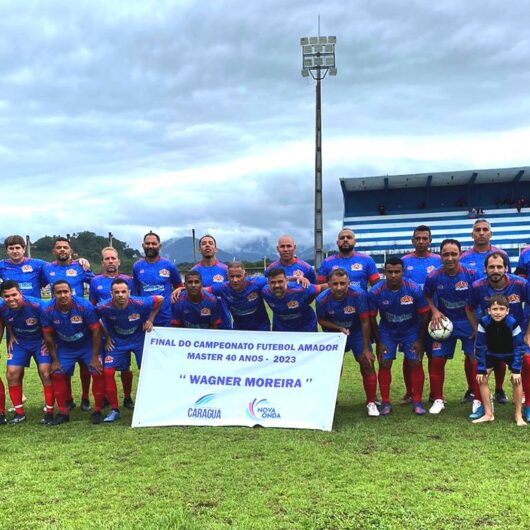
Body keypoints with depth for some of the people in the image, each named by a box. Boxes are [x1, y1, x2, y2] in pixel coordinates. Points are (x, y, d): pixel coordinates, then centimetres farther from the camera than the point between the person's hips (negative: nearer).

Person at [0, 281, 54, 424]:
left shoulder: (36, 305, -32)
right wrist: (12, 336, 3)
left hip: (40, 341, -4)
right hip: (19, 342, 4)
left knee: (45, 372, -14)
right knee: (12, 373, -3)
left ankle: (49, 411, -1)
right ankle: (19, 412, 11)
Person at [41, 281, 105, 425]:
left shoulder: (85, 306, -29)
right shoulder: (47, 310, -22)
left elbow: (96, 331, -20)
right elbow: (48, 336, -8)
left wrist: (95, 357, -17)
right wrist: (55, 360, -4)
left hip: (87, 345, -2)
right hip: (64, 347, 2)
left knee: (98, 373, -13)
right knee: (57, 374, -5)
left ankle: (97, 411, 3)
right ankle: (63, 412, 11)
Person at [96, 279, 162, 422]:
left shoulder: (139, 304, -30)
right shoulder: (104, 307, -26)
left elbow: (160, 299, -12)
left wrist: (150, 319, -11)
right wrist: (107, 336, -4)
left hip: (139, 339, -1)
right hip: (117, 341, 1)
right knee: (107, 371, -8)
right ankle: (114, 409, 5)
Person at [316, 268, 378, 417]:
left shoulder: (359, 295, -31)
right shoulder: (322, 299, -25)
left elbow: (365, 322, -21)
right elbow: (321, 320, -5)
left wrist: (366, 348, -17)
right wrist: (339, 328, -23)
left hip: (357, 333, -1)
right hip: (335, 332, 1)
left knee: (367, 363, -8)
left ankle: (371, 403, 7)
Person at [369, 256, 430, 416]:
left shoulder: (414, 290, -23)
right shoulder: (375, 292, -22)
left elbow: (424, 315, -11)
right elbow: (372, 318, -9)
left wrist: (420, 340, -8)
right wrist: (379, 342, -7)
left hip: (411, 331, 0)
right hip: (387, 332, 0)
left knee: (416, 363, -5)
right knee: (384, 364, -5)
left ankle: (417, 402, 8)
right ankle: (385, 402, 7)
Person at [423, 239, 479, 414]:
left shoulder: (471, 275, -17)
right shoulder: (433, 277, -13)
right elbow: (427, 296, 7)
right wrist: (434, 311, -10)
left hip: (468, 322, -1)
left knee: (473, 357, 0)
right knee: (437, 360, -1)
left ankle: (474, 391, 22)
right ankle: (438, 399, 14)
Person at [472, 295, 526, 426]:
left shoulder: (513, 323, -31)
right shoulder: (483, 322, -29)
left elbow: (519, 347, -22)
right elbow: (480, 347, -20)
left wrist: (516, 370, -25)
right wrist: (481, 369, -21)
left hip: (511, 354, -1)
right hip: (492, 354, 2)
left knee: (516, 380, -14)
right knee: (481, 378, -8)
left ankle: (518, 415, 3)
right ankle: (488, 414, 3)